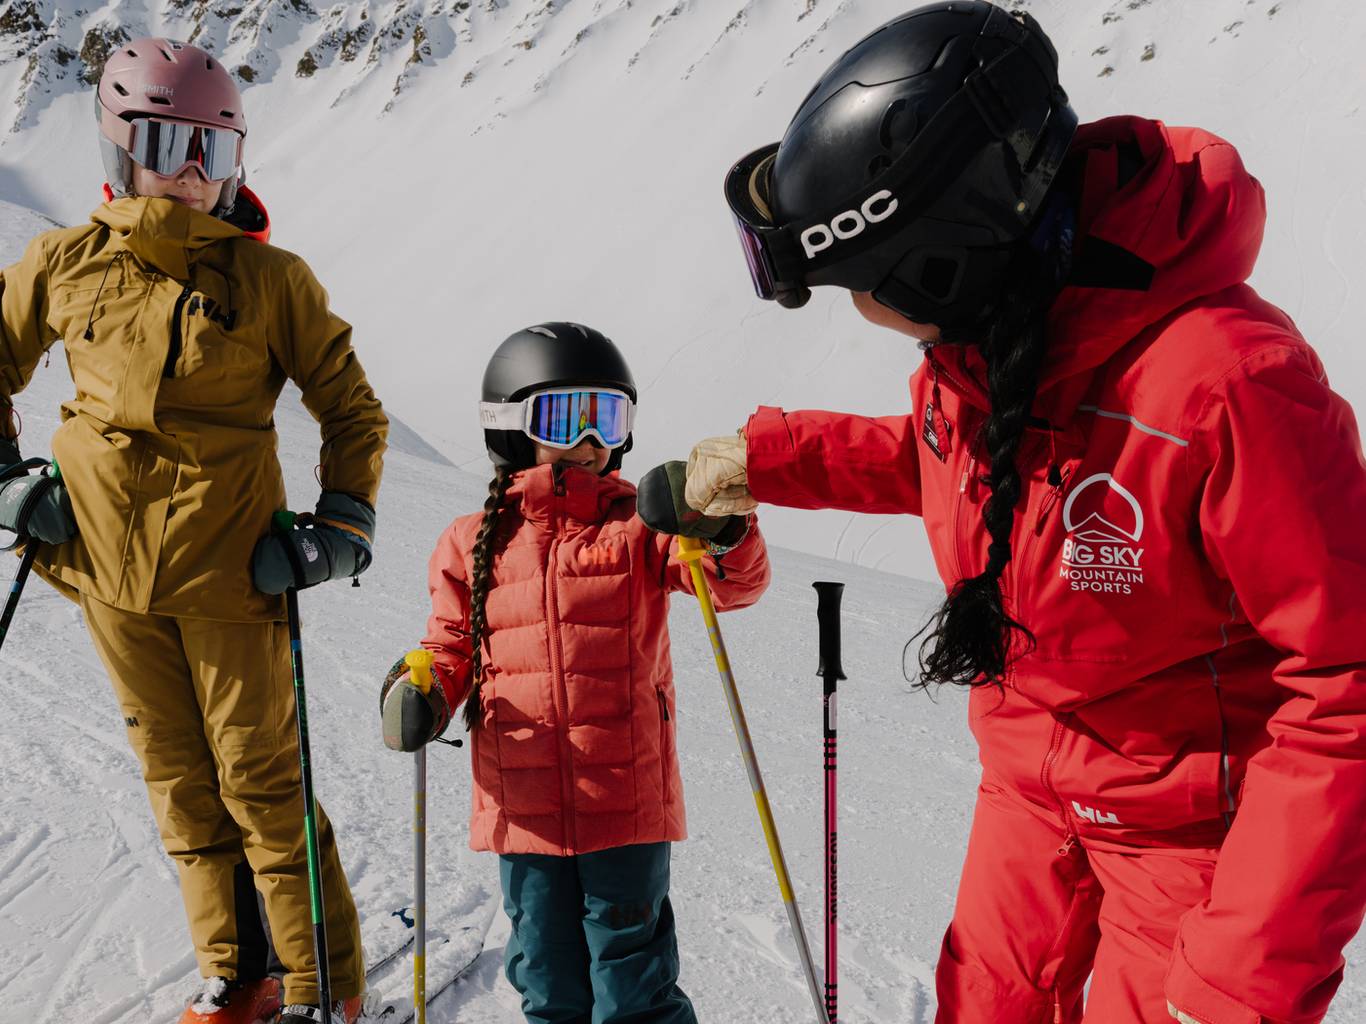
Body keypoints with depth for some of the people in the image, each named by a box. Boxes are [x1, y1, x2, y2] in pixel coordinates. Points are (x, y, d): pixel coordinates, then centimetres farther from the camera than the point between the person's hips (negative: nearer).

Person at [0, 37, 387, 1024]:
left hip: (229, 565, -3)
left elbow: (353, 412, 2)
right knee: (178, 778, 13)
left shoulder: (272, 279, -4)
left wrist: (342, 525, -8)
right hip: (109, 565, 4)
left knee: (259, 778, 0)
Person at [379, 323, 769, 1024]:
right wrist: (421, 693, -11)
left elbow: (738, 583, -13)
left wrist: (722, 533, -35)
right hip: (523, 808, 2)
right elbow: (451, 647, 10)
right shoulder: (473, 545, 4)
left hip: (626, 806, -2)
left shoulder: (639, 527, -1)